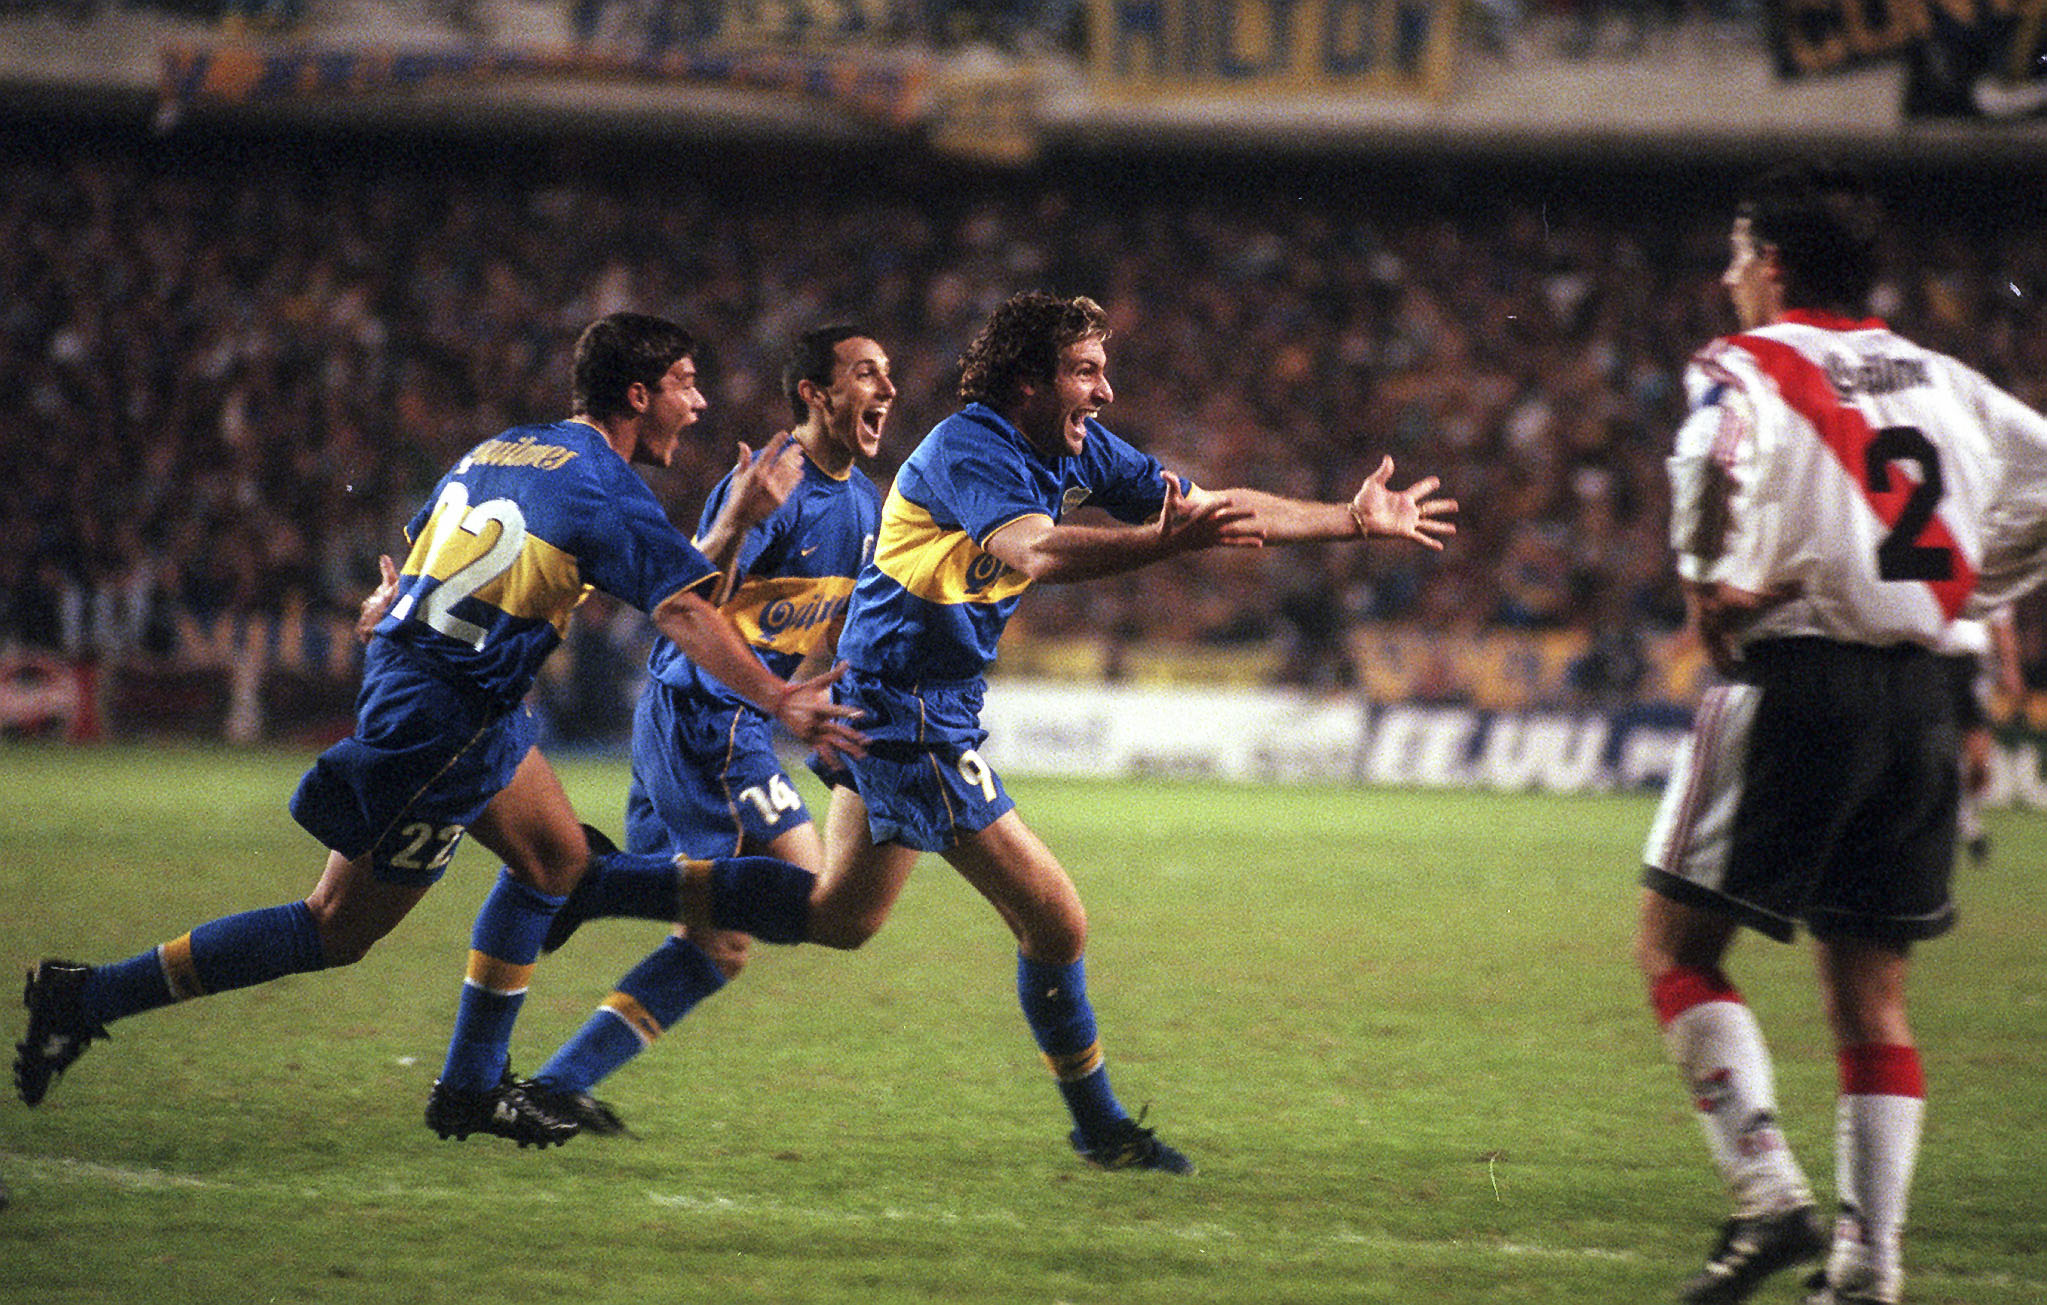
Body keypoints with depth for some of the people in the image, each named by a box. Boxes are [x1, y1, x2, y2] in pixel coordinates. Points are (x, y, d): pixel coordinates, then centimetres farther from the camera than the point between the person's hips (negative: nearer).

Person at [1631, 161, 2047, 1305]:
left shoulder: (1750, 366, -3)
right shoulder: (1939, 380, 15)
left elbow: (1719, 460, -26)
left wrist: (1712, 587, -12)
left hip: (1796, 679, -6)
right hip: (1920, 693, 6)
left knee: (1677, 945, 5)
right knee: (1873, 991, 9)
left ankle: (1771, 1198, -9)